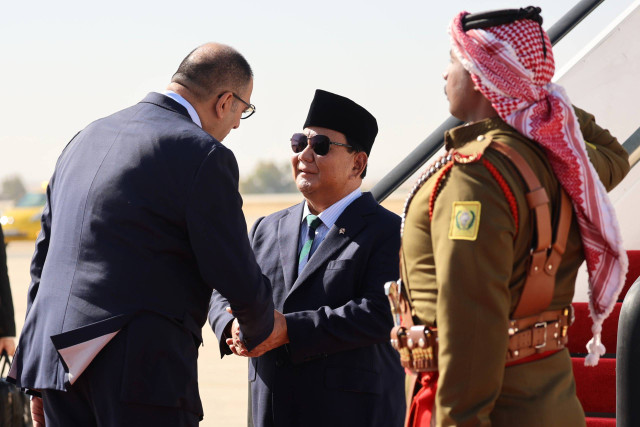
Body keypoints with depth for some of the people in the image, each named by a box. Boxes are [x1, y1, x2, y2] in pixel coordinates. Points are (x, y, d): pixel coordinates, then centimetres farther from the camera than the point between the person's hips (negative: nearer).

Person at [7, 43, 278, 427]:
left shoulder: (88, 137, 17)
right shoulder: (204, 154, -8)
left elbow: (45, 254, 20)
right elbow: (237, 279, -8)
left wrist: (41, 382, 24)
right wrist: (261, 330, 15)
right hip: (140, 366, -8)